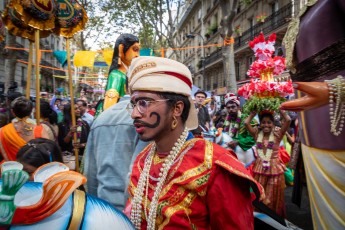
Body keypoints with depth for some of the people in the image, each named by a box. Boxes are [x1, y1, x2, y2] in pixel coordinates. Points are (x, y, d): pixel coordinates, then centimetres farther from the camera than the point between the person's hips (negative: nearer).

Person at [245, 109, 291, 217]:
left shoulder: (277, 134, -2)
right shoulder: (257, 134, 3)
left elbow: (288, 120, -12)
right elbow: (246, 123, -6)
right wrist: (254, 112, 2)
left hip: (274, 168, -2)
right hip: (259, 168, 2)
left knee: (273, 197, 9)